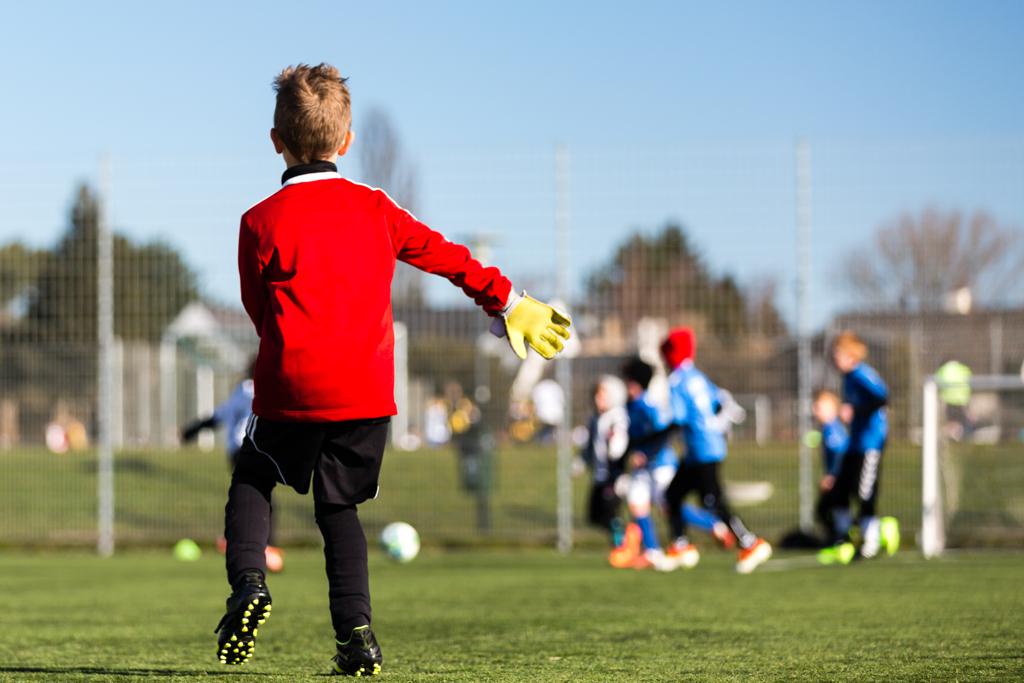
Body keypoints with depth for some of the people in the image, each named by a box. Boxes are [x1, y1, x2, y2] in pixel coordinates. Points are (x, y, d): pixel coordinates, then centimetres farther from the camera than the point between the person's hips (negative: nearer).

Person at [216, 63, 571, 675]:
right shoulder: (374, 208, 7)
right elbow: (444, 255, 15)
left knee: (252, 481, 18)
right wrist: (508, 302, 26)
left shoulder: (261, 222, -3)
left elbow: (260, 311, 6)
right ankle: (356, 630, 1)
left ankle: (248, 581, -7)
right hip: (367, 390, 3)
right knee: (339, 506, 15)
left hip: (292, 388, -3)